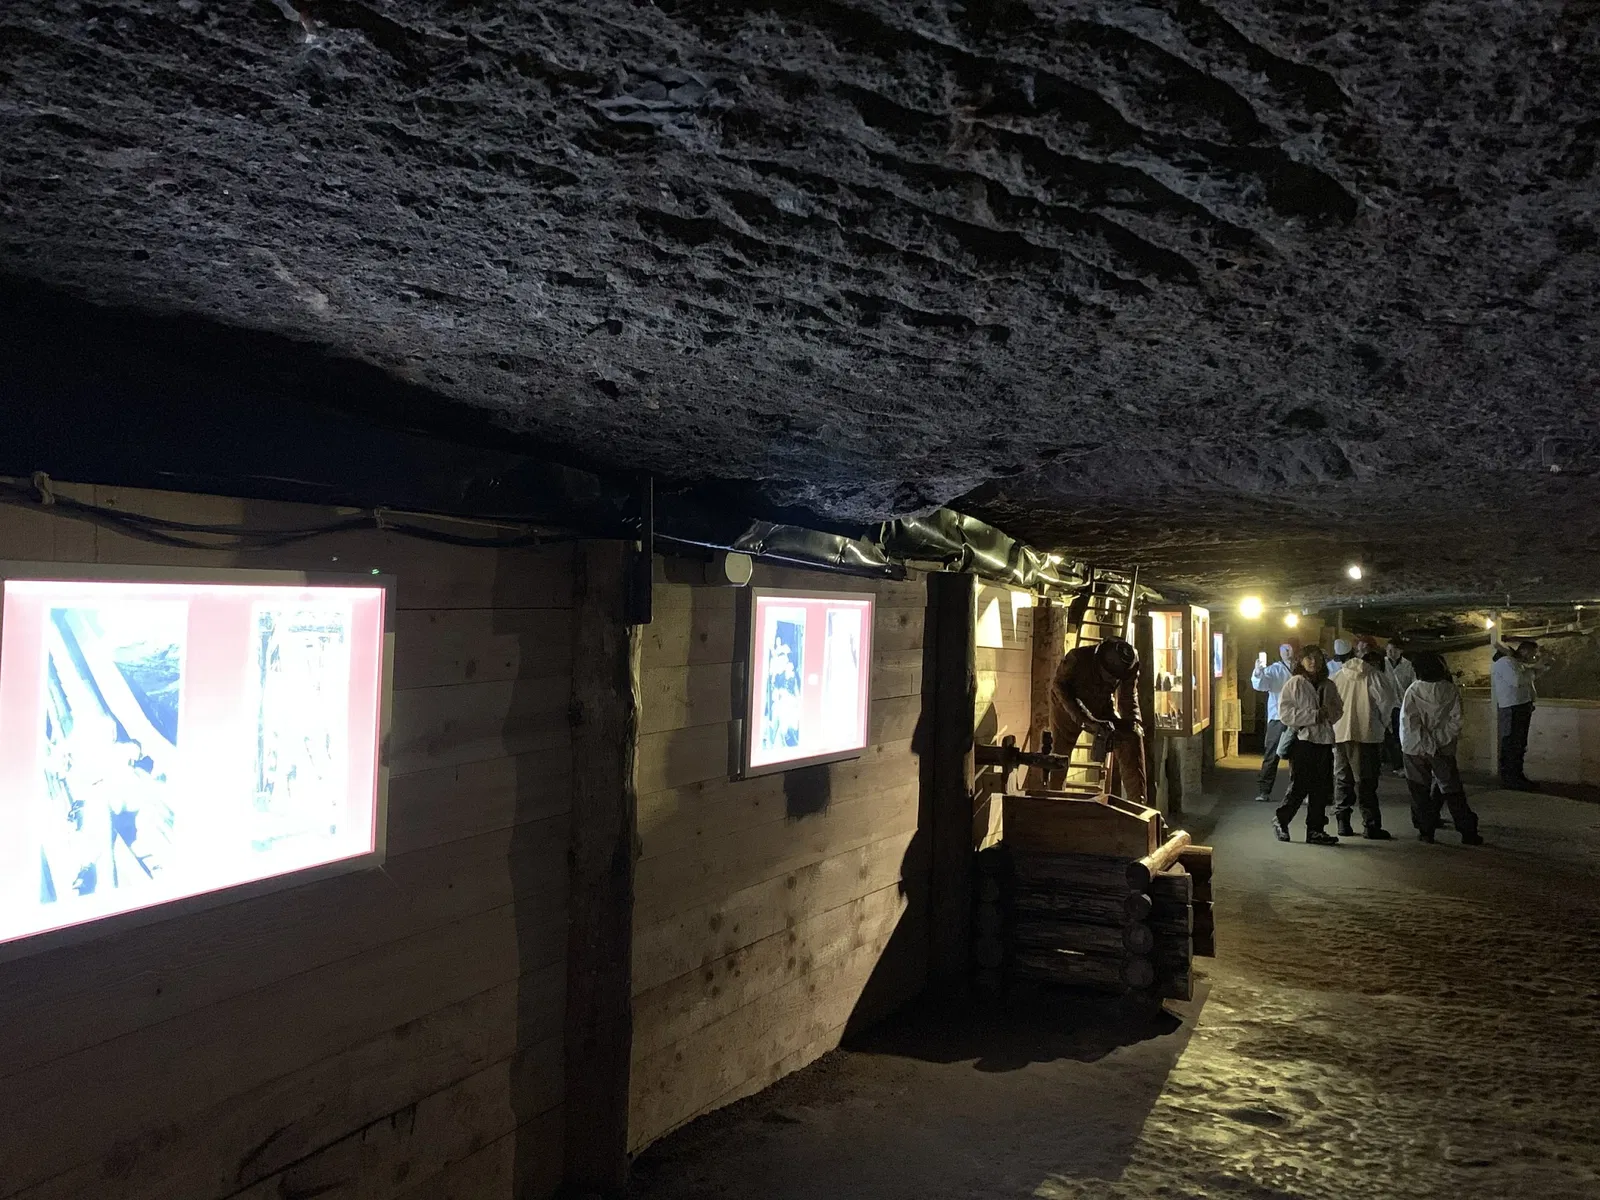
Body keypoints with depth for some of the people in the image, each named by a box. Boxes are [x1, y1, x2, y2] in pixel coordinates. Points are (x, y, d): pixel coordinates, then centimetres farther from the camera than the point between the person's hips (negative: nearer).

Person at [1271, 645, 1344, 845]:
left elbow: (1338, 710, 19)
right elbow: (1285, 712, -11)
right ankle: (1280, 820, 13)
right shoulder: (1294, 683, -4)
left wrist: (1329, 713, -4)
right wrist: (1313, 715, -17)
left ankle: (1315, 830, 14)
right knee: (1300, 786, -6)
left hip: (1324, 740, 6)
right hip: (1302, 739, -6)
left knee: (1321, 788, 6)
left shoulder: (1328, 686, 13)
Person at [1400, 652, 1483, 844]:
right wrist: (1438, 741, -4)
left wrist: (1427, 745, -12)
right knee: (1452, 790, 9)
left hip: (1416, 749, -1)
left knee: (1420, 791, 10)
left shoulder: (1413, 691, -9)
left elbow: (1409, 722, -15)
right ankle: (1468, 832, 8)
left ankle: (1426, 830, 9)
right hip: (1444, 748, 1)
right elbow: (1456, 720, -8)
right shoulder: (1451, 690, -6)